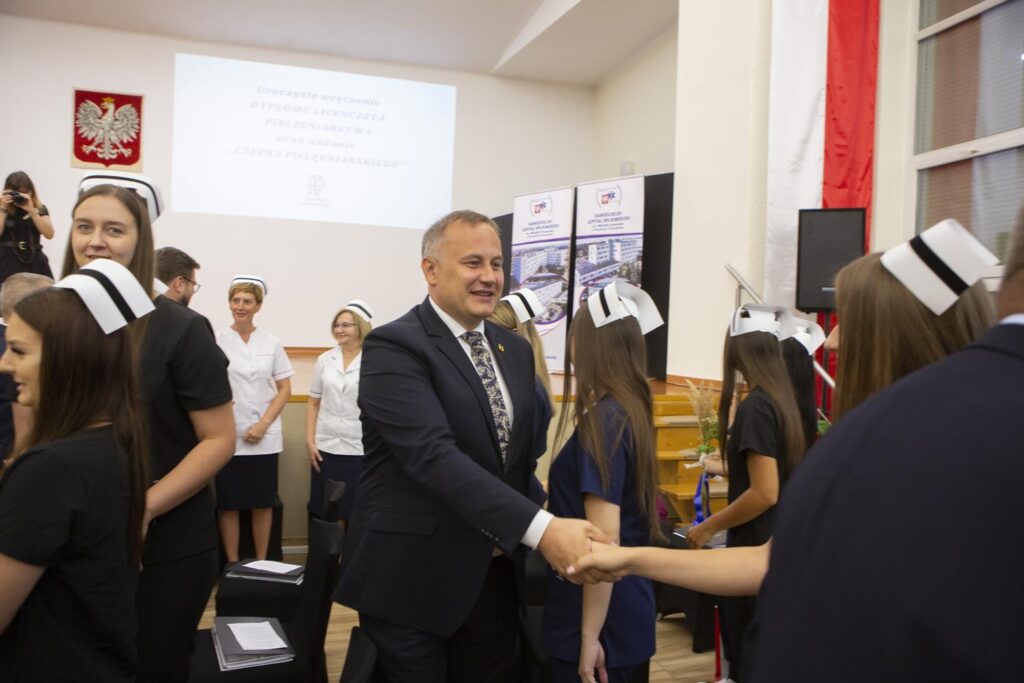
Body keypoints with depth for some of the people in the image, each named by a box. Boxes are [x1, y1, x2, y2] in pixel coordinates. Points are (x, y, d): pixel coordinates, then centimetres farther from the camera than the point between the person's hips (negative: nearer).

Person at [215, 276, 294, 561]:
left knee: (263, 503, 8)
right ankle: (233, 565, 19)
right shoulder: (216, 340, 0)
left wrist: (263, 425, -6)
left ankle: (261, 563, 22)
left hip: (264, 437, 1)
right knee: (228, 504, 5)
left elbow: (284, 389, 4)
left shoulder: (272, 343, 4)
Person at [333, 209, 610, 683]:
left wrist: (521, 549, 8)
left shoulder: (515, 350, 8)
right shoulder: (393, 347, -15)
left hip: (493, 577, 6)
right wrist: (541, 528, -34)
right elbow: (433, 455, -28)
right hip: (410, 580, -6)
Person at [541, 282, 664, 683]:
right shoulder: (631, 411, 6)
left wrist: (590, 636, -19)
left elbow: (604, 540, -24)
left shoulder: (602, 420, -21)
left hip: (603, 620, -8)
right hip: (626, 610, 9)